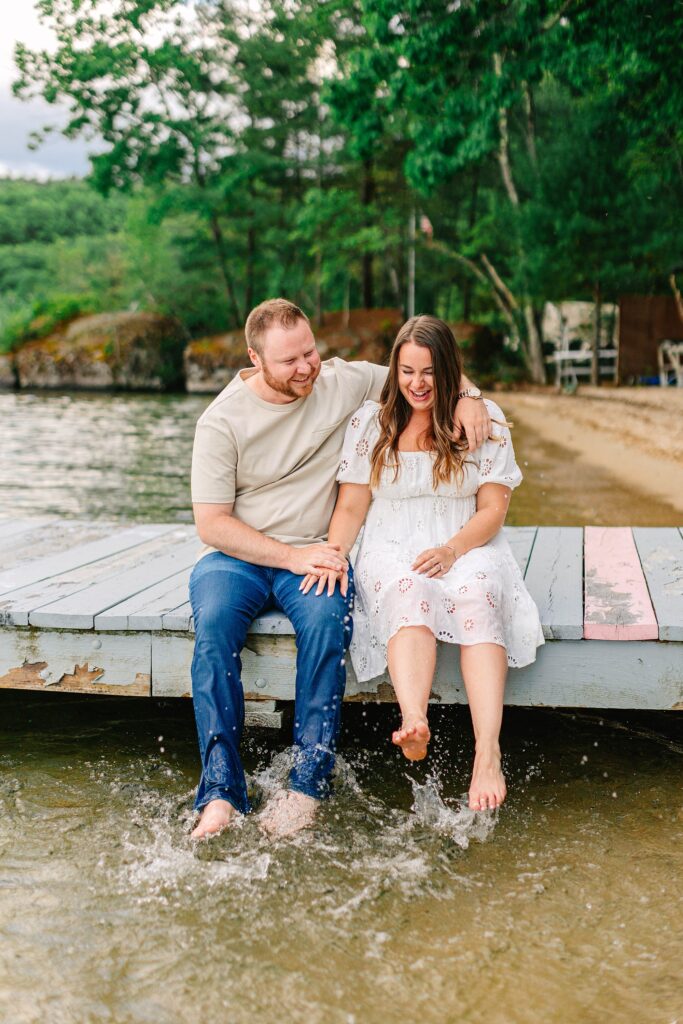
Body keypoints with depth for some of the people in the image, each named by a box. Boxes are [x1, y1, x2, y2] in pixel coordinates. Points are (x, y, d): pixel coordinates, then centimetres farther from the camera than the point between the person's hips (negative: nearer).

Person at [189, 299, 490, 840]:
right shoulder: (222, 421, -5)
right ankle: (221, 791, -30)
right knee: (214, 624, -32)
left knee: (327, 620, -33)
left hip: (317, 553, 1)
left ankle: (308, 784, -27)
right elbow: (211, 524, -7)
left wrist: (466, 397, -7)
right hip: (239, 556, 0)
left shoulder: (343, 382, 2)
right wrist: (293, 557, -17)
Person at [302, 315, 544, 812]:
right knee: (410, 593, -36)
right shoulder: (370, 421, 9)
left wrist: (452, 551, -16)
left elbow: (493, 509, 2)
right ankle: (415, 724, -59)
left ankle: (488, 753, -47)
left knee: (479, 595, -35)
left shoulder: (486, 419, 7)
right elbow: (351, 506, 7)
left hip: (469, 549, 0)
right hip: (393, 551, 0)